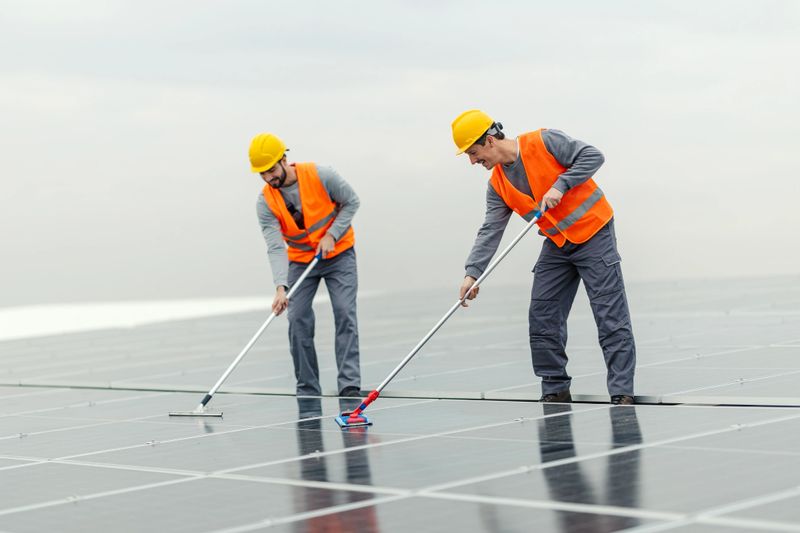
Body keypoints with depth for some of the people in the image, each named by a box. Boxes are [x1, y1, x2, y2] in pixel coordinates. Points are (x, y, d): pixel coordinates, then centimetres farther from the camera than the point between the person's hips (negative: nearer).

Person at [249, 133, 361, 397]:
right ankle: (307, 391, 4)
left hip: (339, 254, -2)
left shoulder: (320, 176, -21)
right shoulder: (266, 203, -16)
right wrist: (281, 287, -36)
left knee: (345, 314, -13)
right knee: (298, 321, -5)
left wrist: (331, 235, -18)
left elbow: (351, 201, -7)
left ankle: (350, 385, -15)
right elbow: (275, 247, -23)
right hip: (300, 261, 2)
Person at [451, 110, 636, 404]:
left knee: (611, 319, -8)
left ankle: (622, 394, -6)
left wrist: (560, 186, -25)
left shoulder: (544, 142, -16)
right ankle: (555, 391, 15)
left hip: (593, 234, -7)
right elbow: (490, 230, -4)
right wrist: (473, 272, -16)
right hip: (556, 245, 7)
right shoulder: (498, 184, 2)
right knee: (542, 320, 4)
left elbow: (592, 156, -16)